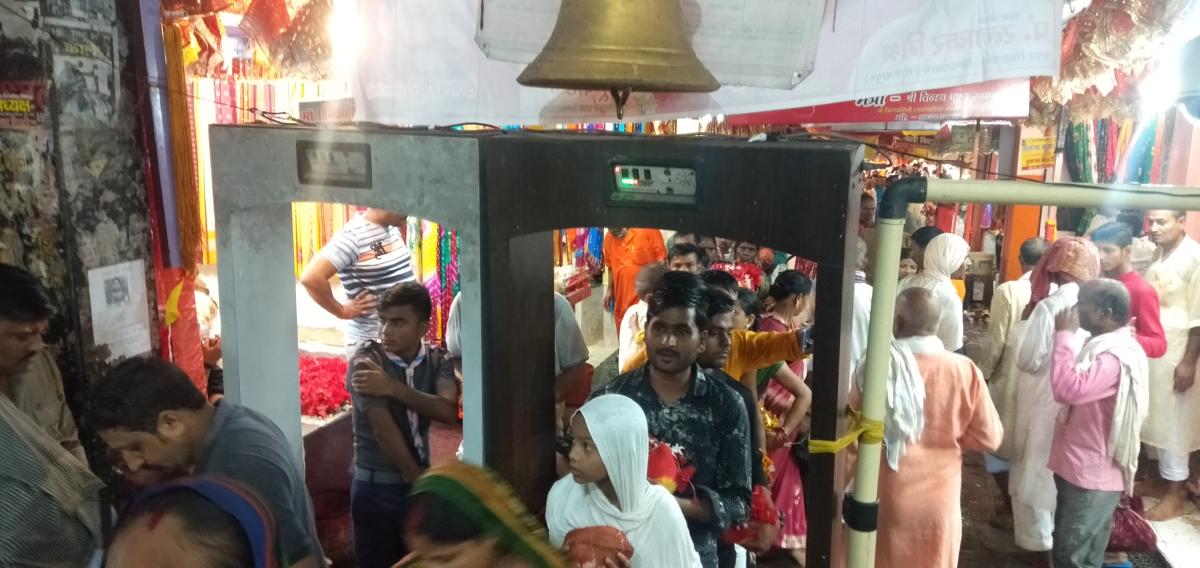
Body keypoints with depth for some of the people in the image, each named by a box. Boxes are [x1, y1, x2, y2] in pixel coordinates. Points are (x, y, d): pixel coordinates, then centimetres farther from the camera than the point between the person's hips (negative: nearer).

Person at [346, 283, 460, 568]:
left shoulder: (438, 360, 0)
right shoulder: (365, 360, -13)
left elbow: (449, 412, -18)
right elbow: (383, 427, -18)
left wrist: (392, 387, -26)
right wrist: (417, 479, -13)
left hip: (421, 482, 4)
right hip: (376, 488, -4)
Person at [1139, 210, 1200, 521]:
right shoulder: (1157, 254, 9)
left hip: (1175, 354, -7)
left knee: (1171, 423, 1)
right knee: (1152, 418, 14)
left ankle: (1174, 494, 11)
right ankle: (1156, 475, 27)